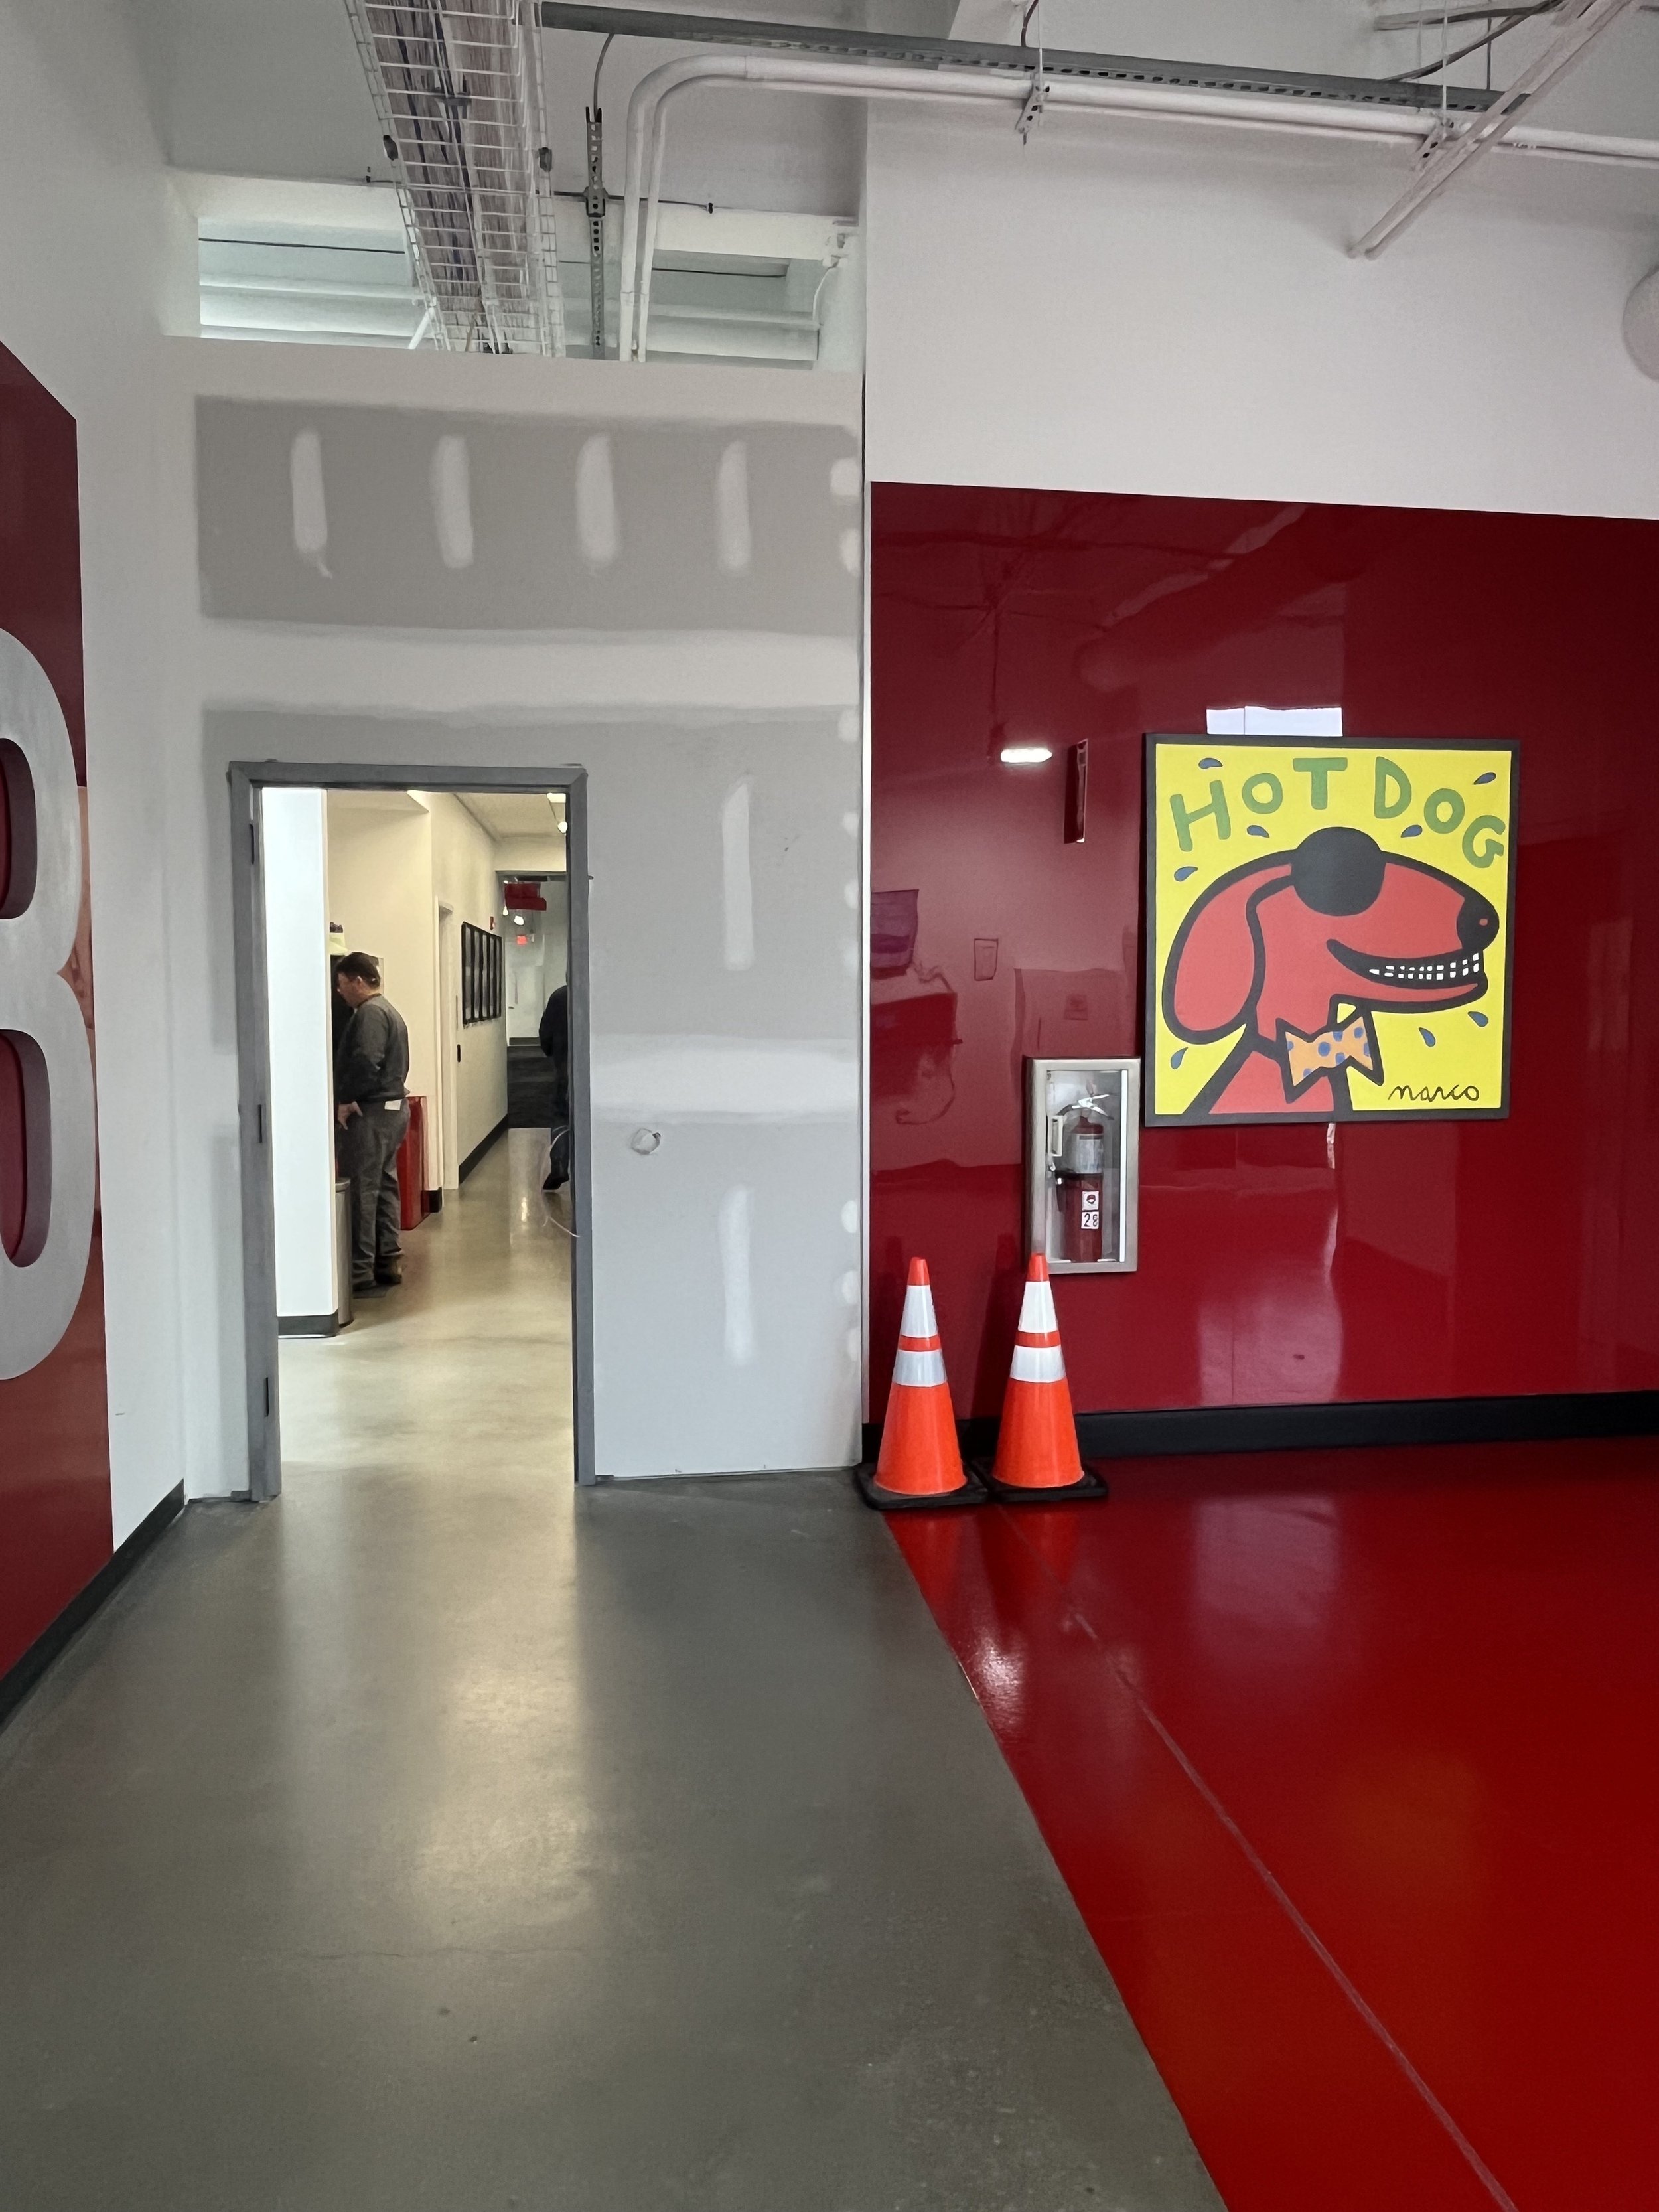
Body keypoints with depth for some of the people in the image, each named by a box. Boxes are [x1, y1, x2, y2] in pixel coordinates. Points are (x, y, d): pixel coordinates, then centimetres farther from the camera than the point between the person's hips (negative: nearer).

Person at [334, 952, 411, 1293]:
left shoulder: (370, 1013, -14)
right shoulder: (389, 1010, 18)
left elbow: (365, 1062, -26)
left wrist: (346, 1100, -15)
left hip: (371, 1113, -10)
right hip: (394, 1107, 10)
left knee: (361, 1190, -5)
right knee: (385, 1185, 14)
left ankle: (361, 1270, -2)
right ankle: (390, 1260, 18)